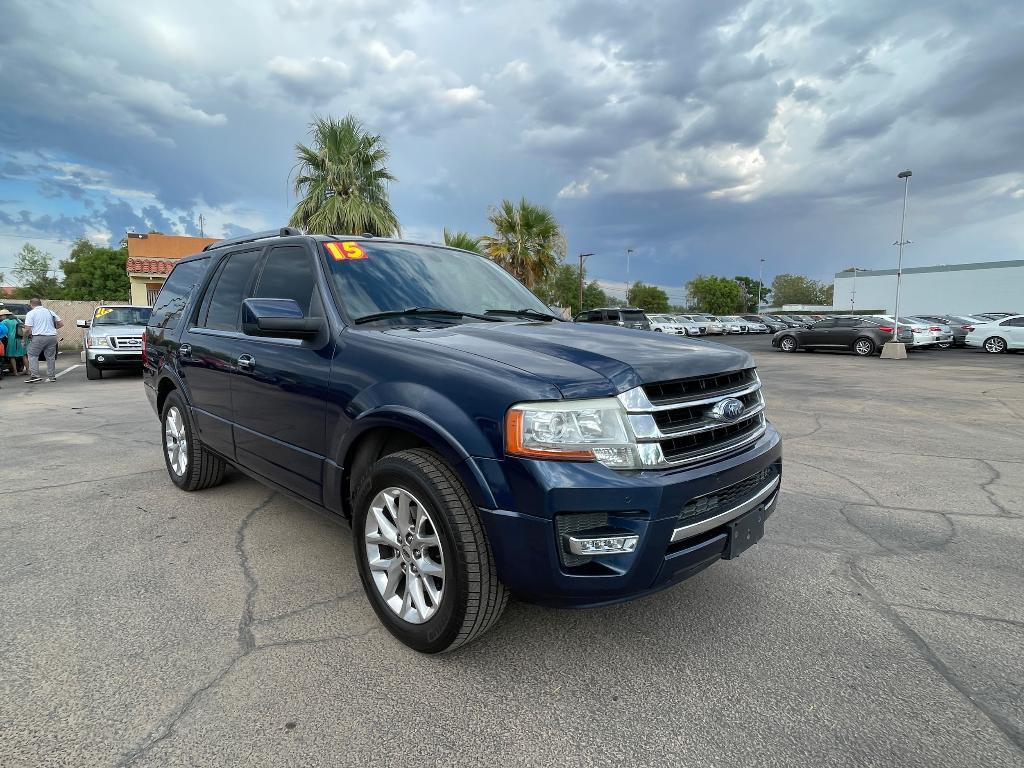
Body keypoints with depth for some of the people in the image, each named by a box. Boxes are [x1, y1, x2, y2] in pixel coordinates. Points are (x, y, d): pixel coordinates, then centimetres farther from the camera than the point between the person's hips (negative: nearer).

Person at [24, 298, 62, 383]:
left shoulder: (31, 313, -1)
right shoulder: (50, 312, 13)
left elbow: (28, 329, -7)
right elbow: (61, 324, 13)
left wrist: (25, 332, 14)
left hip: (39, 337, -4)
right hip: (52, 336, 4)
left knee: (32, 355, 6)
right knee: (50, 357, 10)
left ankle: (34, 375, -4)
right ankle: (51, 376, 11)